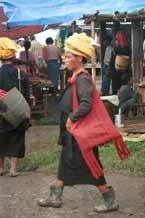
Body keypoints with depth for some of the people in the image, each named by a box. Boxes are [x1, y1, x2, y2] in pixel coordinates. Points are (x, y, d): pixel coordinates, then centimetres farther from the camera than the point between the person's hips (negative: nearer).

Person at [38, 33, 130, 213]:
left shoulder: (83, 79, -19)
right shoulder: (76, 78, 10)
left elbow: (86, 105, -30)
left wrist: (71, 119, -20)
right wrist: (69, 120, 12)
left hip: (81, 133, -10)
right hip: (72, 132, 10)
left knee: (90, 167, -2)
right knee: (65, 163, 16)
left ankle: (110, 201, 8)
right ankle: (55, 197, 27)